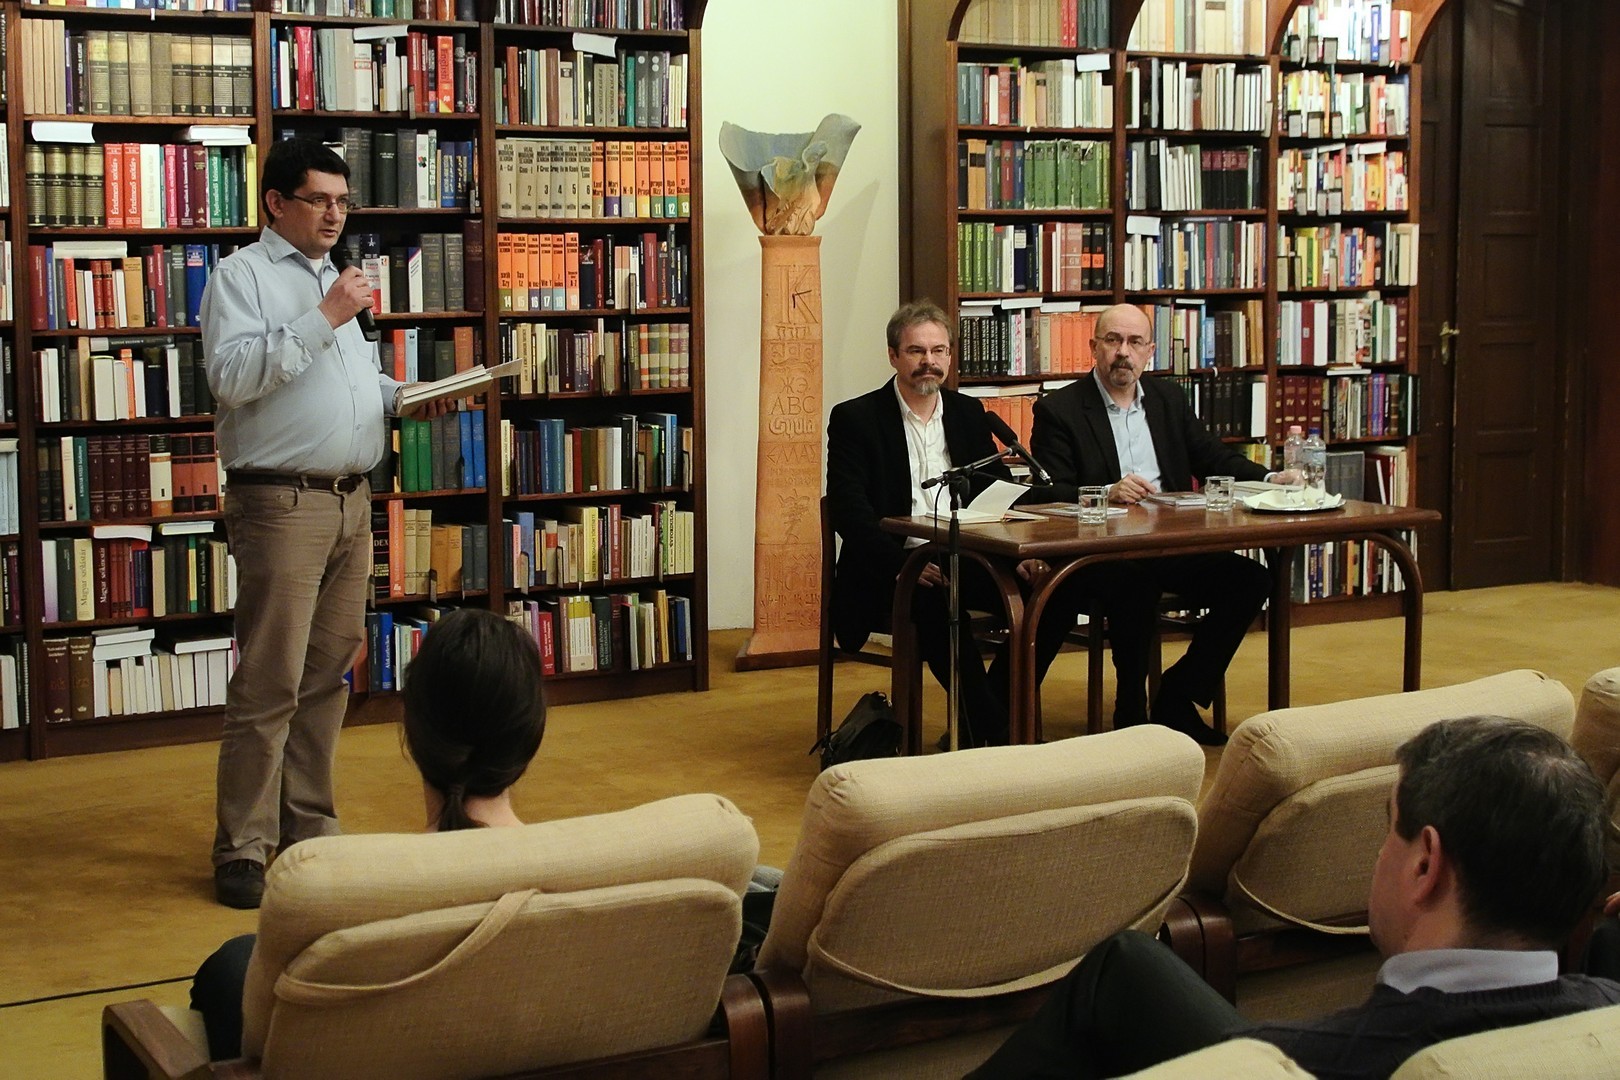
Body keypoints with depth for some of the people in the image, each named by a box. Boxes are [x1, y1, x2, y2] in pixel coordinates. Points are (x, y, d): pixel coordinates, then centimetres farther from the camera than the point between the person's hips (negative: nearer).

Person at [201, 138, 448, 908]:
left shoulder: (336, 281, 21)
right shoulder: (241, 276, -3)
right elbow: (233, 375, -18)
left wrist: (407, 398, 10)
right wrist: (323, 318, -20)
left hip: (351, 502, 8)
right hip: (281, 504, -7)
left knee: (328, 676, 11)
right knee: (269, 684, -7)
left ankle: (309, 828, 20)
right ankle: (242, 850, 0)